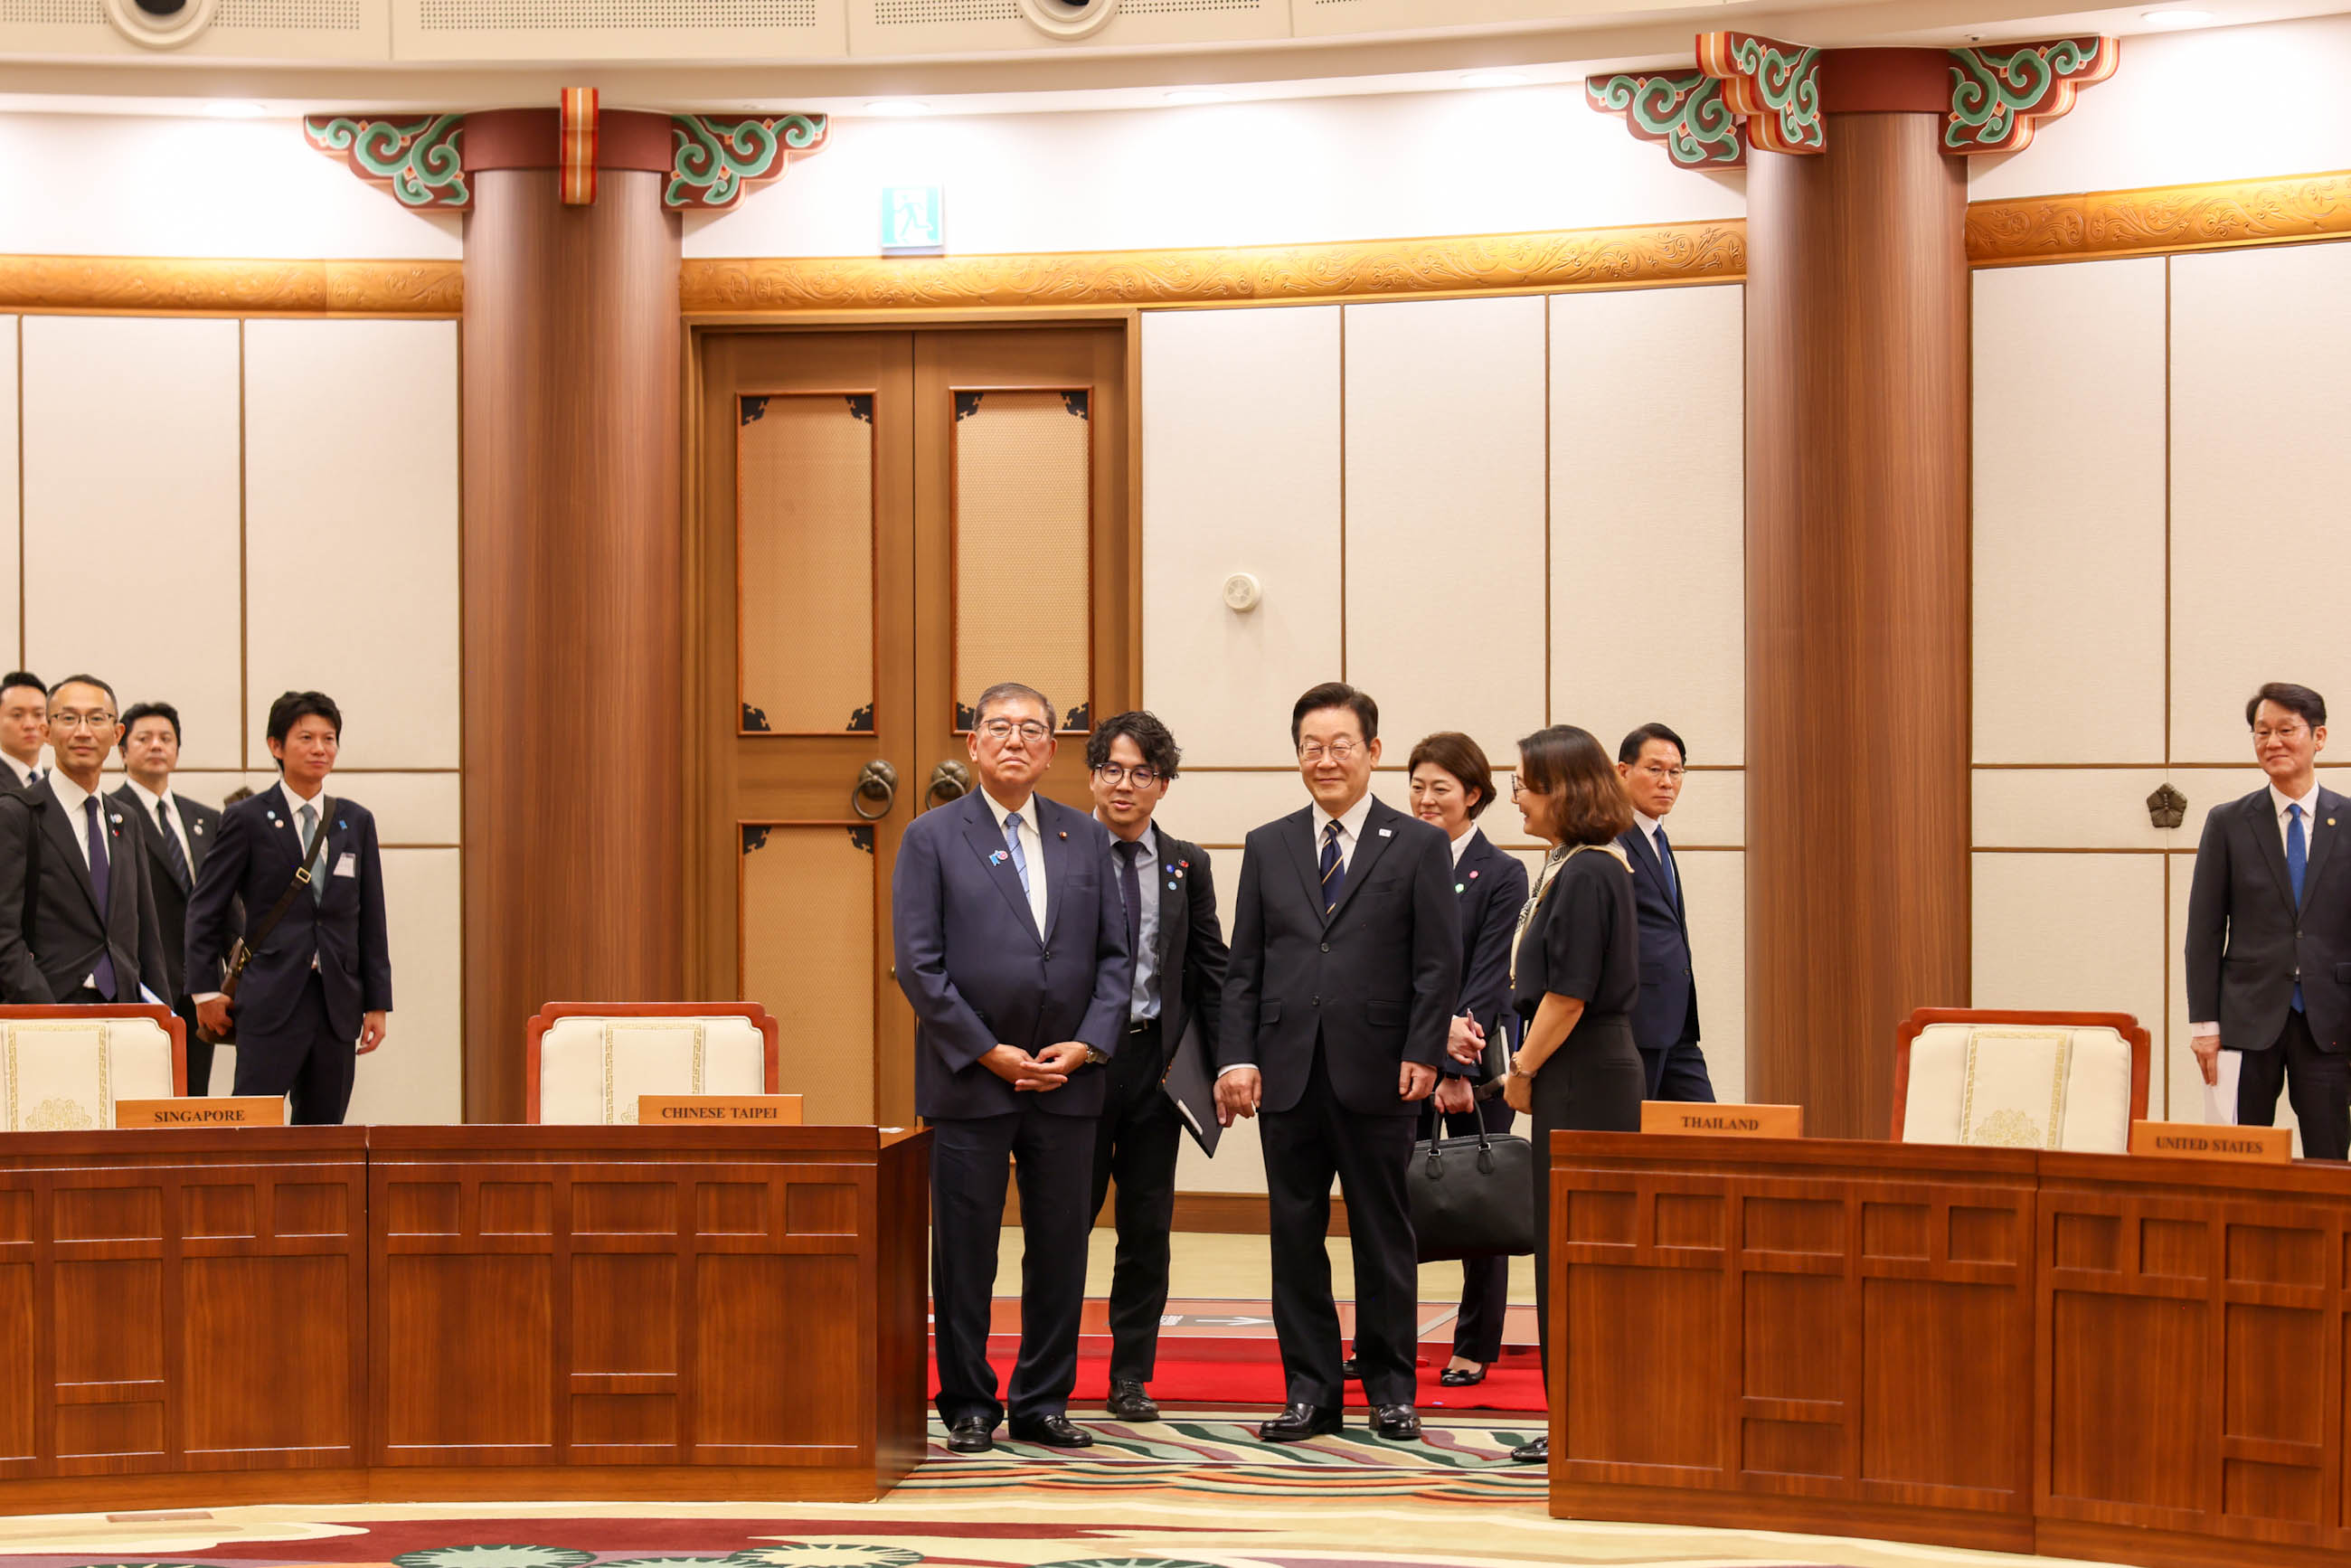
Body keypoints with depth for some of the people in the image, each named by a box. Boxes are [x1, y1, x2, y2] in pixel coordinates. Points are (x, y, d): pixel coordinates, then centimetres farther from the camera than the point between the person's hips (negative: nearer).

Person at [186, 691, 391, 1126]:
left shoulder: (356, 822, 12)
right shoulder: (247, 820, 0)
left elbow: (371, 920, 13)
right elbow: (205, 908, 4)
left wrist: (377, 1003, 9)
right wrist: (206, 991, -2)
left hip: (338, 1003, 4)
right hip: (271, 1000, -4)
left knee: (322, 1129, 5)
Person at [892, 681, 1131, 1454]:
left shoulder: (1087, 838, 11)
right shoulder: (931, 838, 1)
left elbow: (1116, 954, 9)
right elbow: (918, 963, -5)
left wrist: (1086, 1045, -5)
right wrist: (988, 1053, -11)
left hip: (1067, 1078, 3)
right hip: (968, 1080, -3)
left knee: (1061, 1245, 5)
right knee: (965, 1248, 2)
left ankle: (1043, 1404, 15)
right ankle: (969, 1406, 11)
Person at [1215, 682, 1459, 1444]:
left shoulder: (1418, 846, 3)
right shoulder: (1268, 847, 11)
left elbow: (1438, 966, -1)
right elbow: (1244, 966, 9)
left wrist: (1422, 1055, -11)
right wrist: (1236, 1057, -1)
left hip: (1377, 1075, -3)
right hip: (1289, 1074, 3)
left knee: (1384, 1237, 5)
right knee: (1295, 1237, 5)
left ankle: (1390, 1389, 16)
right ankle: (1310, 1390, 12)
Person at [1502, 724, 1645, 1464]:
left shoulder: (1587, 872, -16)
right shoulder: (1570, 866, 14)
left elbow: (1569, 992, -19)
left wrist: (1523, 1070, -9)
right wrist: (1529, 1069, 13)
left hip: (1585, 1073, -10)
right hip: (1577, 1075, 10)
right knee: (1562, 1243, 12)